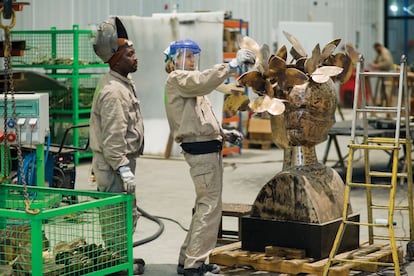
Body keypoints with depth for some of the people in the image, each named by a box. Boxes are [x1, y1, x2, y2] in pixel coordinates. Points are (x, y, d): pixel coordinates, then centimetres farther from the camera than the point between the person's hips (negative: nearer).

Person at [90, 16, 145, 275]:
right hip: (114, 164, -11)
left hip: (123, 160, 11)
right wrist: (123, 168, -25)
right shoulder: (113, 91, -21)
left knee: (128, 214, 19)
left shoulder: (125, 83, 13)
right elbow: (112, 136, -25)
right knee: (117, 217, -5)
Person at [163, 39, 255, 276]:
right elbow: (204, 81, -27)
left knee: (205, 206, 14)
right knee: (210, 207, -11)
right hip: (201, 150, -10)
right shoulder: (177, 79, -5)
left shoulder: (189, 83, 26)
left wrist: (225, 133, 16)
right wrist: (233, 64, -30)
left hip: (209, 149, 10)